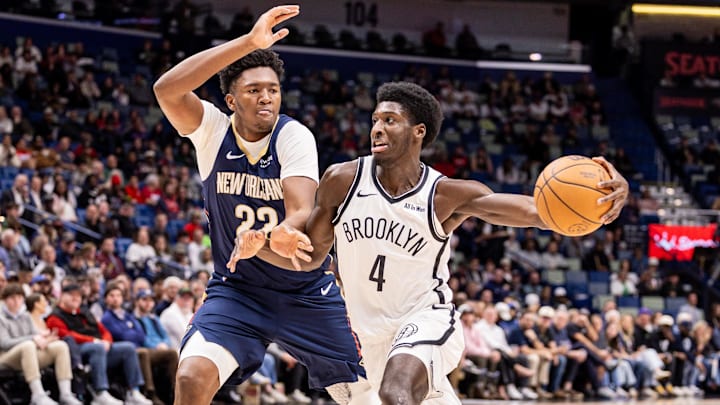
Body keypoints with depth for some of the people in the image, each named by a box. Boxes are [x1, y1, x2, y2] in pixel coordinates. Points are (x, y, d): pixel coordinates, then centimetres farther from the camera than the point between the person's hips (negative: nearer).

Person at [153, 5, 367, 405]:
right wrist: (249, 42, -39)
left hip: (305, 292, 0)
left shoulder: (294, 136, -15)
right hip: (235, 290, 0)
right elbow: (167, 89, -31)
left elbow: (302, 215, -27)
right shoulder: (212, 130, -11)